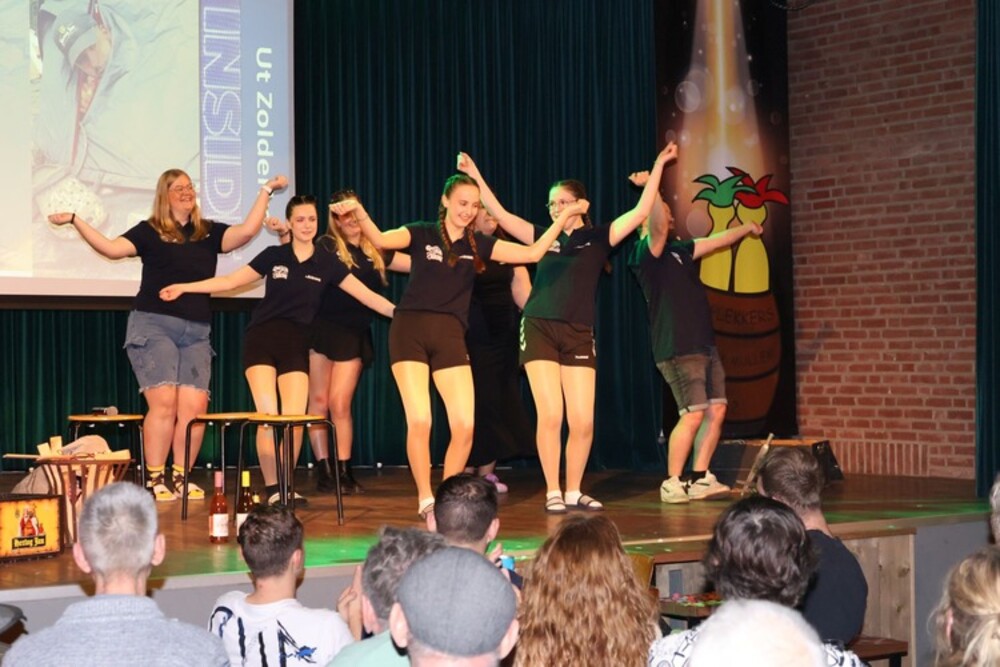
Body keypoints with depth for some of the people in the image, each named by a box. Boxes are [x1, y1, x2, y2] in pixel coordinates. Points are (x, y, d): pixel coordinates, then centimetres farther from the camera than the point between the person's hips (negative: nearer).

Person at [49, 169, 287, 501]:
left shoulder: (209, 232, 15)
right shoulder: (149, 231, 6)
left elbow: (247, 230, 4)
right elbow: (112, 248, -5)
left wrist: (266, 191, 4)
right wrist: (75, 221, -11)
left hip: (195, 333, 4)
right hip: (153, 325, -4)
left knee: (194, 407, -7)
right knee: (163, 402, -14)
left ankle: (180, 477, 2)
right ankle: (155, 479, -8)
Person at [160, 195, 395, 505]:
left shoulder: (326, 263, 4)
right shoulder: (274, 255, 5)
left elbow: (366, 295, 1)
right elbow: (230, 281, 9)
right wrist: (184, 287, 5)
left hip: (296, 344, 1)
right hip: (262, 339, -1)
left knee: (294, 418, -9)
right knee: (268, 415, -12)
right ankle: (271, 488, -4)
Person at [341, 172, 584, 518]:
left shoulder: (478, 245, 12)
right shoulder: (422, 234, 3)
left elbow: (532, 252, 8)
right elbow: (380, 240, -14)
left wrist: (564, 216, 6)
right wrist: (360, 213, -31)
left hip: (450, 336, 3)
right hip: (410, 331, -3)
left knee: (465, 426, -5)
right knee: (419, 422, -11)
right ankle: (425, 500, 4)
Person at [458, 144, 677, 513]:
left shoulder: (597, 238, 8)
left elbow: (640, 212, 1)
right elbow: (500, 215, 7)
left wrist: (658, 166, -2)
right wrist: (475, 175, 1)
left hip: (579, 335, 0)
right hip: (540, 330, 0)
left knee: (583, 421, -5)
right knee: (550, 415, -9)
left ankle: (574, 492, 11)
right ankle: (553, 493, 1)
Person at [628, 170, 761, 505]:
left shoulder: (676, 251, 20)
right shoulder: (648, 251, -7)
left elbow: (714, 242, 33)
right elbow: (658, 226, -28)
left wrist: (746, 228, 43)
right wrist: (652, 186, -38)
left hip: (703, 345, 10)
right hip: (677, 348, -10)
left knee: (716, 410, 6)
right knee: (693, 414, -13)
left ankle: (700, 479, 13)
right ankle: (673, 483, -5)